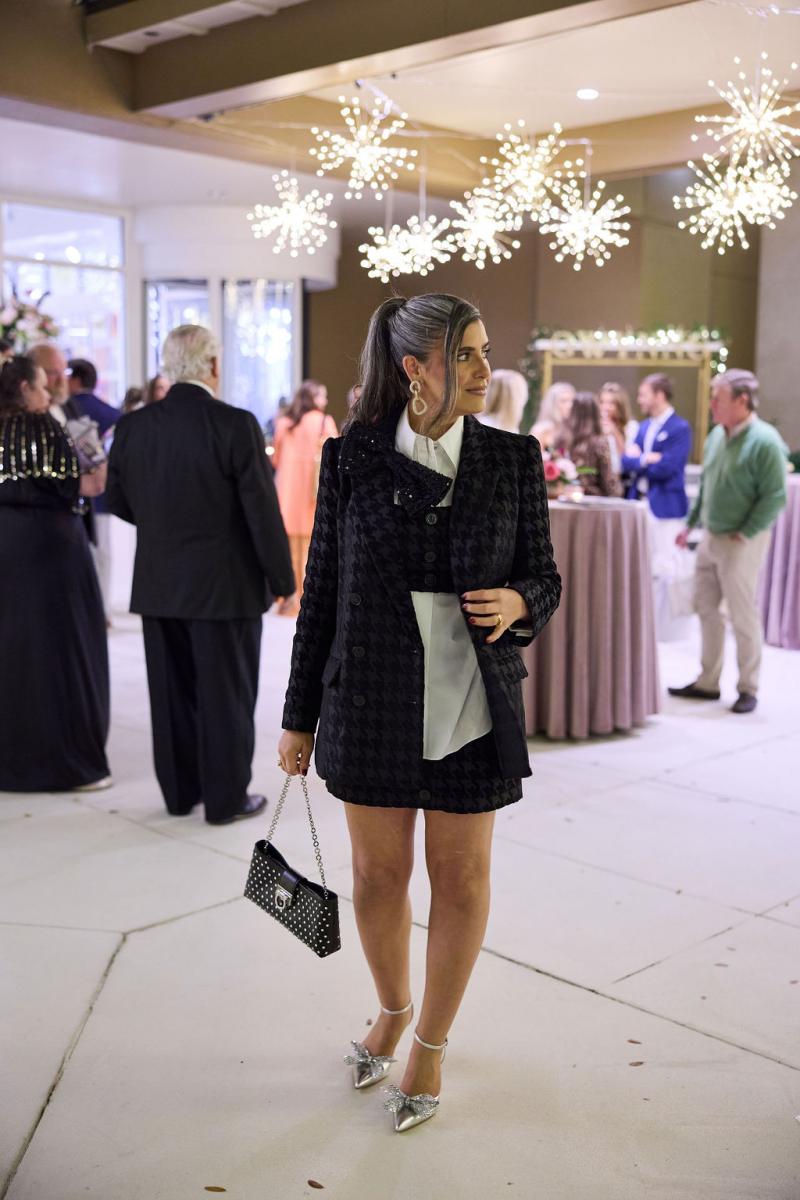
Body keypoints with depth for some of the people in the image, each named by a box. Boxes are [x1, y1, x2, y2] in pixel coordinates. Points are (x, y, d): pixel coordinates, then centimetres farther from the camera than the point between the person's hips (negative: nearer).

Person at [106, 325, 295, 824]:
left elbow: (118, 499, 9)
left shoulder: (133, 426, -1)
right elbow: (263, 511, -14)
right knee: (227, 694, 7)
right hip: (225, 585, -4)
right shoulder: (236, 425, -15)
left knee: (173, 691, 15)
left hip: (157, 585, 5)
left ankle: (179, 791, 26)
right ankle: (227, 798, 16)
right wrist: (281, 577, -3)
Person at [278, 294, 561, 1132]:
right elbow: (321, 591, 2)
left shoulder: (513, 459, -2)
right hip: (371, 703, 0)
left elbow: (543, 575, 6)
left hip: (472, 703, 0)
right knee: (377, 873, 13)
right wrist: (299, 716, 4)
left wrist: (517, 603, -19)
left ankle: (432, 1044, 32)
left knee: (461, 878, 10)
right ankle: (392, 1009, 41)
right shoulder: (350, 458, -3)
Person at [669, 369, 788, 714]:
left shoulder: (764, 441, -16)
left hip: (740, 543, -8)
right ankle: (707, 682, 23)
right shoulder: (717, 436, 8)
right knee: (706, 609, 13)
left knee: (743, 616, 1)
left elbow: (775, 497, -17)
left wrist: (745, 534, -15)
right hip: (711, 537, 8)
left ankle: (748, 689, 13)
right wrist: (691, 524, 15)